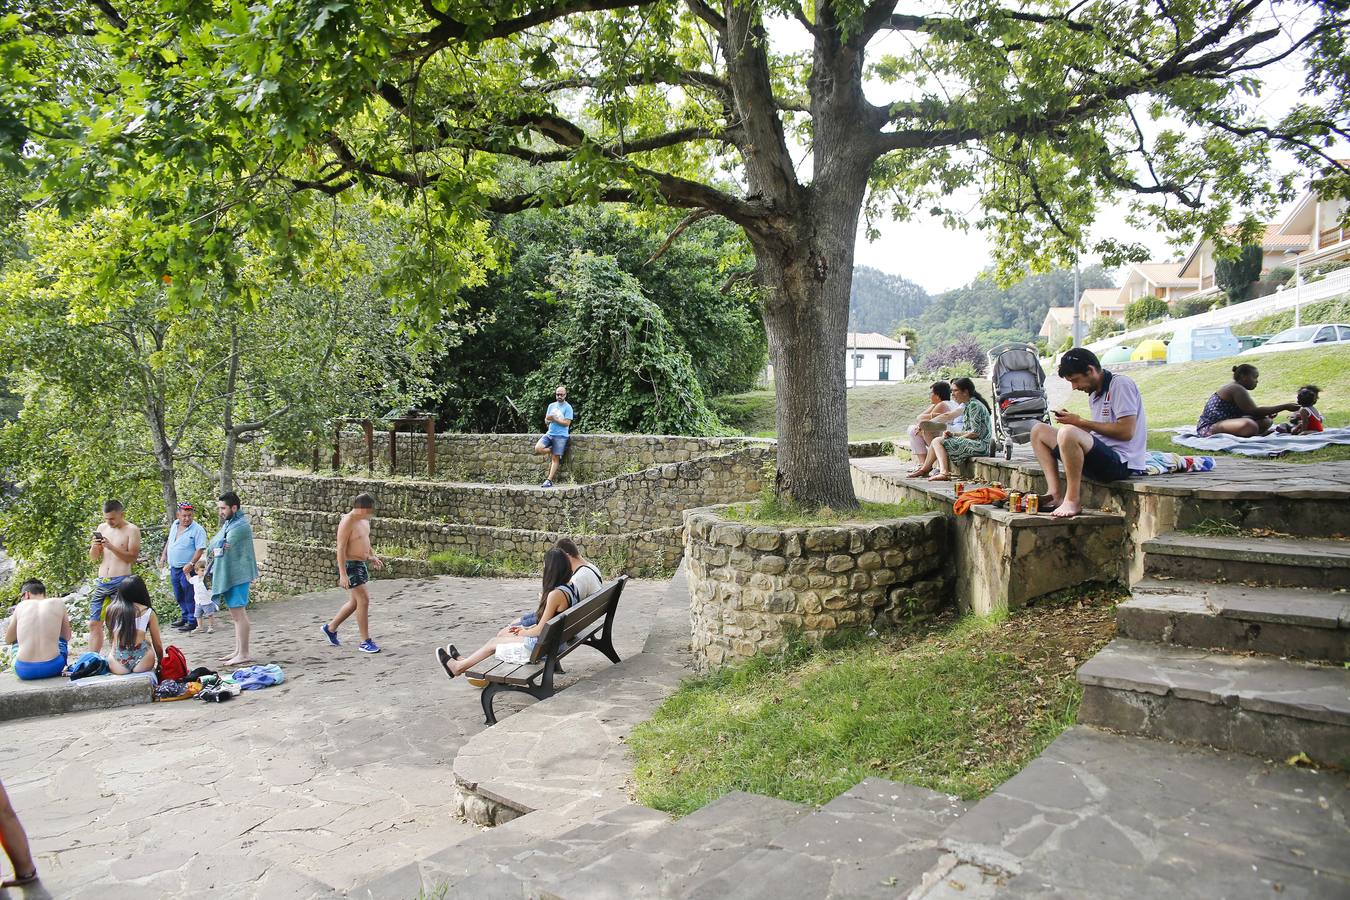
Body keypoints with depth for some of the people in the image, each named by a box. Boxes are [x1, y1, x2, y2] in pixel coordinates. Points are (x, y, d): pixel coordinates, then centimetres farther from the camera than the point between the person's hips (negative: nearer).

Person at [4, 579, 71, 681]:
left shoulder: (21, 606, 6)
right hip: (52, 668, -1)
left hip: (24, 671, 1)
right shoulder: (58, 603, 4)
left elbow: (8, 640, 18)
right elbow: (67, 637, 14)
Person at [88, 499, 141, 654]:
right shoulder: (102, 528, 13)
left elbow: (132, 557, -10)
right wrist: (94, 547, -6)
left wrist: (111, 547, -20)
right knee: (94, 623, 5)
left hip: (121, 582, -6)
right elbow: (94, 558, 16)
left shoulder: (132, 530, -2)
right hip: (101, 582, 6)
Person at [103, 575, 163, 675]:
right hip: (142, 663, -2)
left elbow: (111, 639, 19)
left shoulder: (111, 609, 11)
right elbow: (158, 645, 10)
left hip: (117, 666, 2)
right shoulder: (148, 612, 5)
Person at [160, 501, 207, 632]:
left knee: (189, 597, -2)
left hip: (187, 569, -8)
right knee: (179, 596, 18)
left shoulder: (197, 530, -16)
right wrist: (164, 554, 16)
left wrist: (191, 564, -27)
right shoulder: (175, 524, 7)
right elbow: (169, 541, 23)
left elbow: (200, 549, -20)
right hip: (173, 568, 8)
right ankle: (185, 617, 32)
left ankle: (192, 621, 6)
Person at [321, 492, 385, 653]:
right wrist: (342, 574, -25)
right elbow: (341, 549, -21)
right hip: (350, 565, -9)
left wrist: (372, 556, 11)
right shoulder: (347, 522, -18)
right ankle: (365, 642, -3)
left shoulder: (364, 520, 9)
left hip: (361, 564, 10)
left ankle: (330, 628, 35)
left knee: (355, 602, 18)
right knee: (364, 600, -10)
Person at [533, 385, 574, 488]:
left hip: (561, 436, -5)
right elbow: (546, 420, 16)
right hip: (549, 433, 5)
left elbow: (566, 423, -12)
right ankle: (553, 451, 10)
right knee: (537, 448, -16)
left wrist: (554, 419, -16)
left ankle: (549, 481, -3)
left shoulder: (568, 407, -4)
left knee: (555, 459, -5)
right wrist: (547, 421, -7)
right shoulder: (551, 405, 14)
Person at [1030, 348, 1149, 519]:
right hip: (1100, 458, 10)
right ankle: (1056, 496, -6)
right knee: (1039, 431, 8)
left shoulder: (1120, 385, -9)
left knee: (1068, 433, -34)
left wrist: (1080, 421, -12)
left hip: (1122, 463, -10)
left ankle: (1072, 501, -22)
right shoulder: (1094, 394, 18)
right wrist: (1073, 420, 2)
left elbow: (1126, 431, -18)